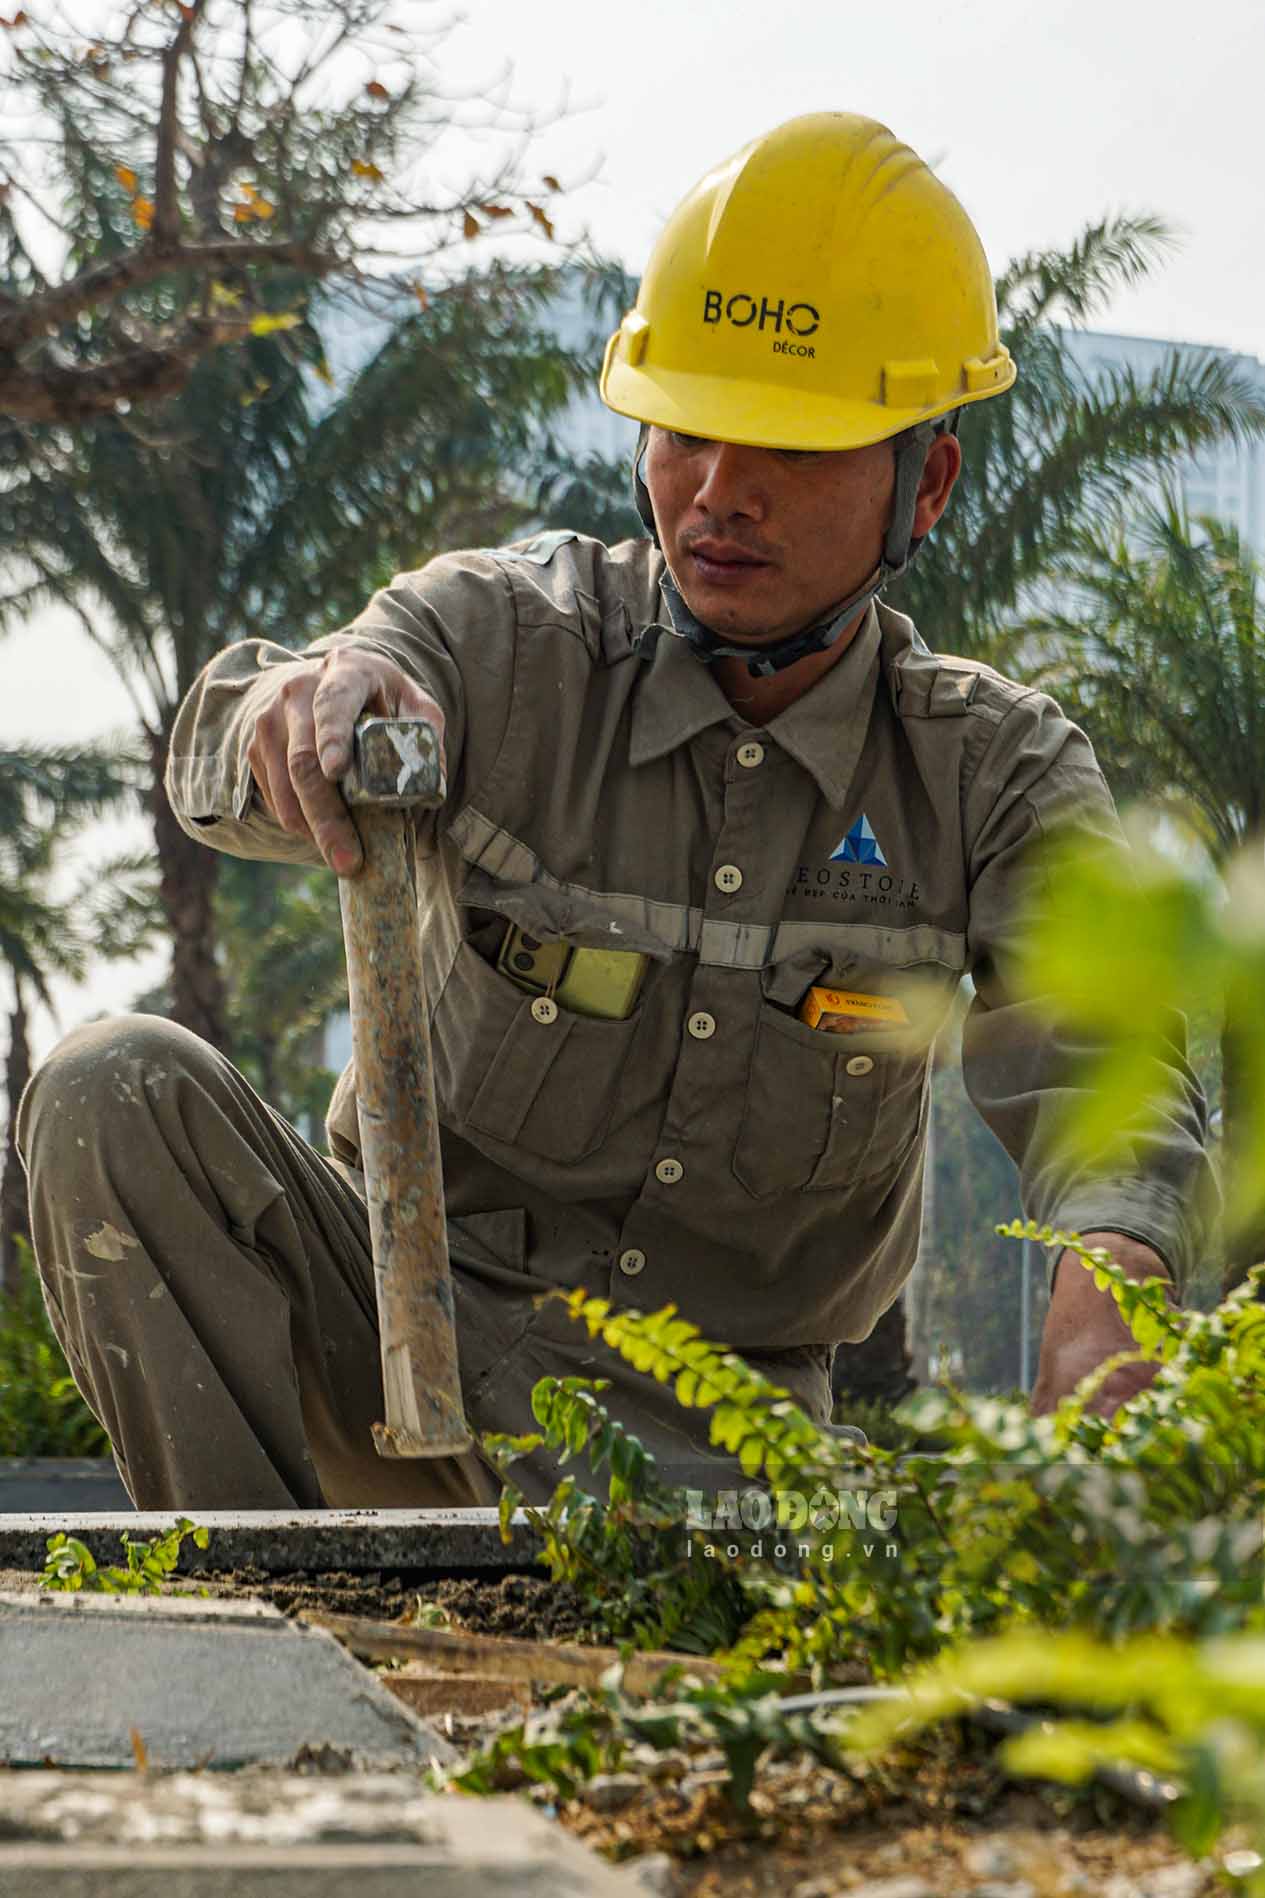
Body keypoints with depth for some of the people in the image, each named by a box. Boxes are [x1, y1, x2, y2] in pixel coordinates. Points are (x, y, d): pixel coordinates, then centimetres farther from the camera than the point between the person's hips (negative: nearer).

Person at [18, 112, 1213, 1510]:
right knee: (118, 1089, -25)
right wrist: (314, 705, -53)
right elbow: (224, 766, -26)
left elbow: (1102, 1066, -19)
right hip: (402, 1321, 1)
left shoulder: (999, 779, -4)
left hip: (703, 1423, -1)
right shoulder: (508, 636, -7)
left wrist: (1106, 1290, -43)